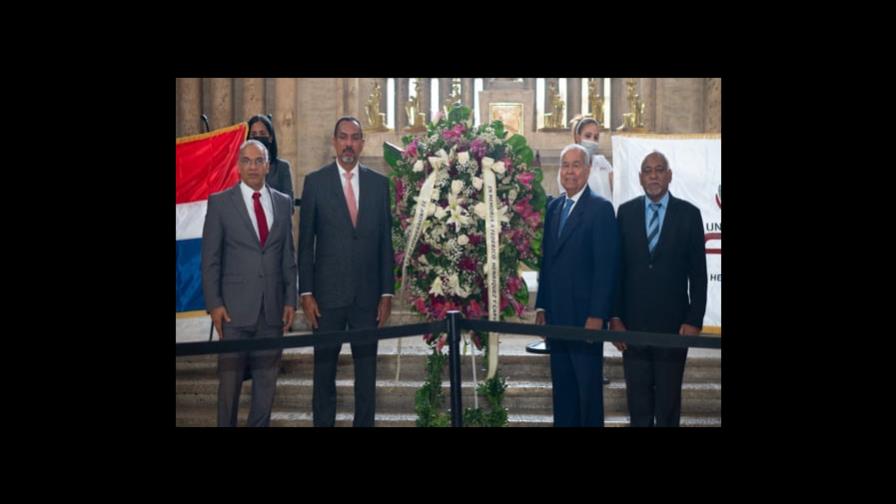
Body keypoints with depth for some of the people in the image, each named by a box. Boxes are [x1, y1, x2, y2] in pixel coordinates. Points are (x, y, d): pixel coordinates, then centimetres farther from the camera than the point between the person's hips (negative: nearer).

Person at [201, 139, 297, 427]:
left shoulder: (283, 202, 9)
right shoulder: (220, 202, 1)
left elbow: (288, 255, 10)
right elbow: (210, 259, 0)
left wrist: (290, 299, 4)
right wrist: (214, 304, -7)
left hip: (272, 308, 3)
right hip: (235, 307, -2)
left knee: (267, 379, 9)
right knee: (230, 379, 5)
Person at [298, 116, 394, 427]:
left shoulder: (379, 183, 7)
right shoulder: (315, 182, 2)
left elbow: (385, 242, 7)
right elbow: (305, 243, 1)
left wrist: (387, 293, 3)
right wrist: (306, 293, -5)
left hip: (368, 294, 2)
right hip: (328, 293, -1)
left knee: (367, 368, 9)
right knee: (324, 368, 7)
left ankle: (364, 422, 21)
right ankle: (323, 422, 20)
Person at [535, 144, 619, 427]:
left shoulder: (600, 208, -8)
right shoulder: (554, 207, 12)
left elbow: (606, 267, -13)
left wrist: (597, 316, -16)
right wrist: (541, 306, 11)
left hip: (584, 316, -6)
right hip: (556, 315, 6)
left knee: (588, 389, 5)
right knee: (562, 388, 13)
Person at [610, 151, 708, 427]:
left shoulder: (689, 214, -1)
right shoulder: (626, 212, 3)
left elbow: (698, 273, -1)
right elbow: (617, 267, 3)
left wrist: (694, 320, -6)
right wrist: (614, 316, -1)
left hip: (672, 322, -1)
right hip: (633, 322, 1)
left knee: (669, 399, 9)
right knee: (637, 397, 10)